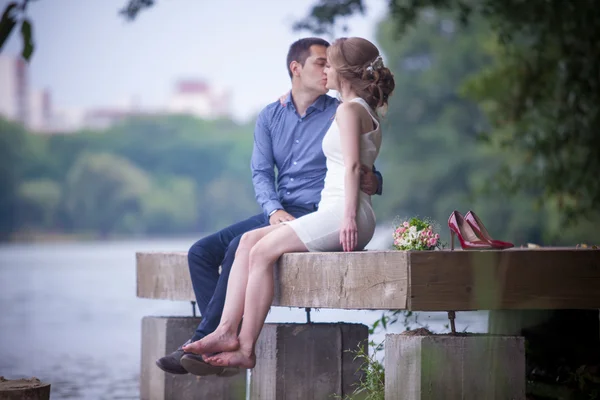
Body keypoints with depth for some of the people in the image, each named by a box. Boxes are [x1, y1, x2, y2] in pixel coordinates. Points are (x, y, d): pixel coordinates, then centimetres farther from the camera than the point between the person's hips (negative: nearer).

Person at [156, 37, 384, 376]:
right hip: (277, 213, 6)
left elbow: (366, 172, 3)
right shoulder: (270, 116, 13)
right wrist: (275, 211, -15)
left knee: (242, 246, -28)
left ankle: (202, 344, -24)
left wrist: (372, 182, -23)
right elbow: (261, 173, 5)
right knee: (202, 252, -8)